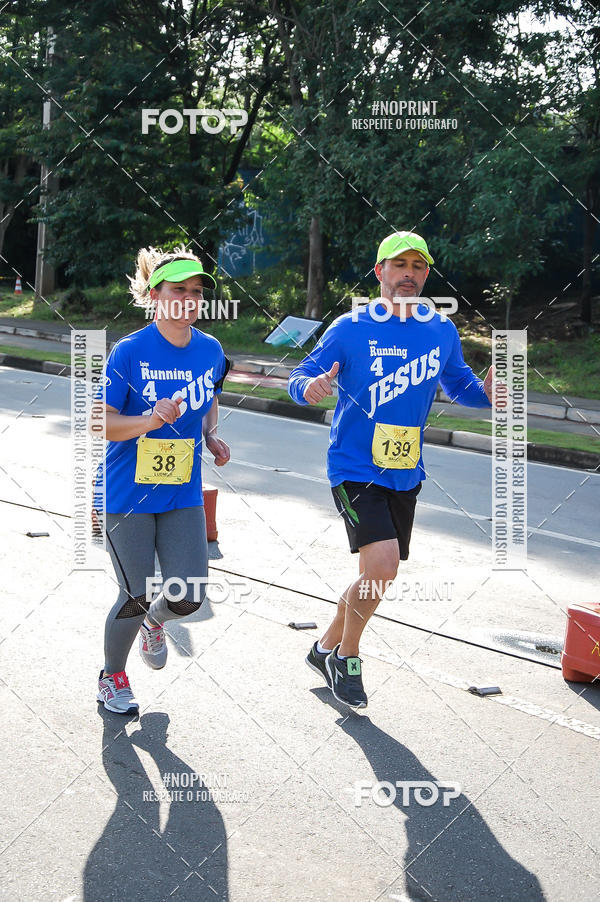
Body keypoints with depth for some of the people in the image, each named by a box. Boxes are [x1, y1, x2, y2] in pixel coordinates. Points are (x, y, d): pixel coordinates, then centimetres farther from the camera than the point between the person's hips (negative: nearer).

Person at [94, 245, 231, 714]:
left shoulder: (211, 351, 0)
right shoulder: (130, 352, -14)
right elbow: (100, 423, -14)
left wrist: (210, 435, 2)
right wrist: (151, 419, -29)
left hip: (183, 494, 4)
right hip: (128, 494, -4)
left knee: (189, 596, -3)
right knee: (136, 596, 1)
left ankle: (154, 622, 36)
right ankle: (112, 676, 30)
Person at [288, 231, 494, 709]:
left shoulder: (442, 331, 3)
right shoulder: (351, 329, -8)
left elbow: (461, 386, 15)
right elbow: (300, 378, -4)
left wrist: (488, 390, -8)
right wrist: (309, 387, -29)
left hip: (405, 473, 5)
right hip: (354, 469, -5)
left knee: (377, 576, 14)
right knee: (382, 566, -21)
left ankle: (326, 648, 38)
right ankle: (346, 657, 4)